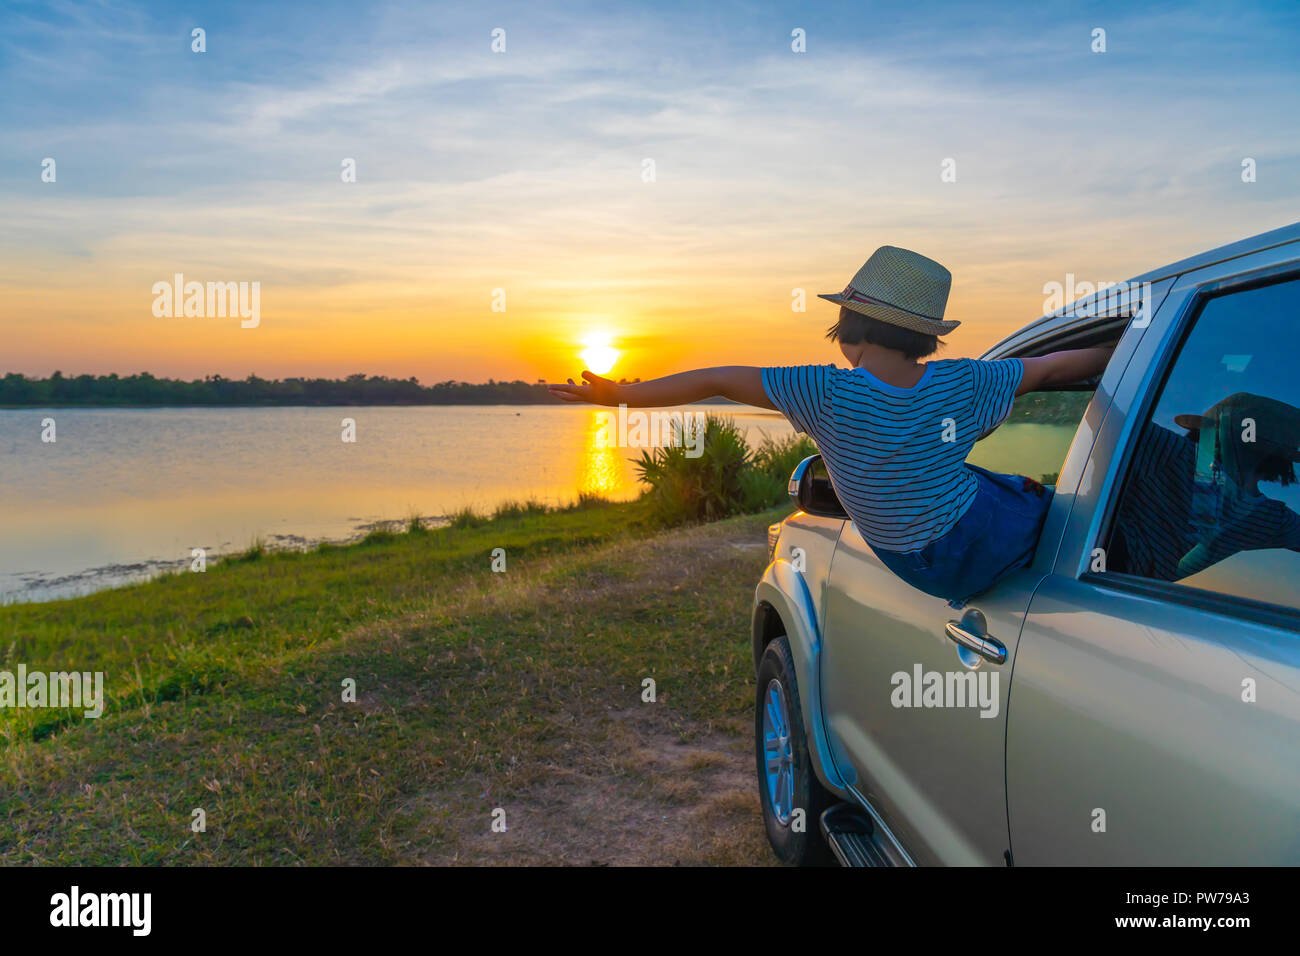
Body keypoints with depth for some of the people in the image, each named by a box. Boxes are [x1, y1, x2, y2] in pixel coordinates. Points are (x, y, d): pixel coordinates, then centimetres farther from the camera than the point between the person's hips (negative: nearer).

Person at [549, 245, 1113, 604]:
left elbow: (718, 381, -18)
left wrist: (618, 395, -10)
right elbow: (1055, 367, 0)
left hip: (929, 569, 1)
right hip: (987, 540, -1)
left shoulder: (829, 395, -21)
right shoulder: (961, 383, -15)